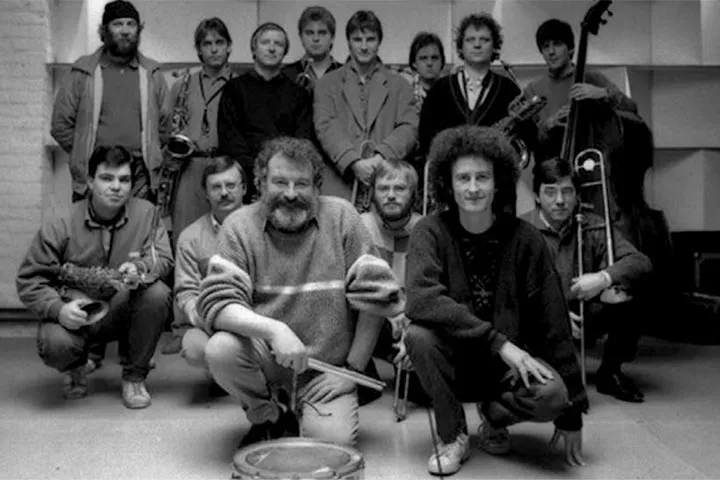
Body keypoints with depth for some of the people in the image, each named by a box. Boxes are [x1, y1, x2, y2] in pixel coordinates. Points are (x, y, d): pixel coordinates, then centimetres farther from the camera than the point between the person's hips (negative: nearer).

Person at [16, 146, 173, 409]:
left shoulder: (145, 213, -6)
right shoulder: (61, 225, -10)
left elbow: (163, 258, -9)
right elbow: (29, 279, -8)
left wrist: (140, 267, -33)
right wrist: (58, 309, -26)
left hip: (123, 313, 1)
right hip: (76, 316, -1)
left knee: (157, 293, -28)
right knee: (55, 344, -32)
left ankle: (134, 377, -5)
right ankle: (75, 368, 12)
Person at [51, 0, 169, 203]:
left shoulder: (152, 74, 10)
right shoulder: (82, 74, 4)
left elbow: (165, 124, 11)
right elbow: (60, 125, 5)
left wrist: (151, 157, 4)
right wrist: (85, 155, 2)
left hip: (141, 178, 1)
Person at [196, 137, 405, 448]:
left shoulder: (342, 218, -7)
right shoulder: (240, 227, -7)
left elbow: (374, 297, -5)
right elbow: (216, 302, -16)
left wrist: (352, 368, -7)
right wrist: (274, 330, -32)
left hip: (325, 367, 0)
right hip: (265, 360, 1)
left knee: (334, 441, -19)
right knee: (220, 350, -28)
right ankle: (269, 416, 4)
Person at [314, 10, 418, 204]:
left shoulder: (399, 85, 14)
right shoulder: (327, 84, 13)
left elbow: (409, 128, 4)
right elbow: (325, 127, 0)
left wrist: (380, 157, -13)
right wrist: (354, 162, -15)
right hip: (339, 184, 0)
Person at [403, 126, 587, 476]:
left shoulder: (525, 239, -9)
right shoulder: (430, 232, -11)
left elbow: (553, 324, -7)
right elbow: (420, 300, -28)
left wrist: (571, 414, -6)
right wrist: (497, 341, -33)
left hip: (509, 362, 1)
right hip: (454, 361, 0)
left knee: (551, 395, -29)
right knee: (418, 336, -31)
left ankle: (493, 415, 7)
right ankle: (452, 435, -6)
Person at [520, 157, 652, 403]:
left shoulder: (593, 228, 3)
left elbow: (641, 262, -7)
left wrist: (605, 278, -27)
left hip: (582, 318, 3)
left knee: (626, 303, -22)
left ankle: (610, 373, 4)